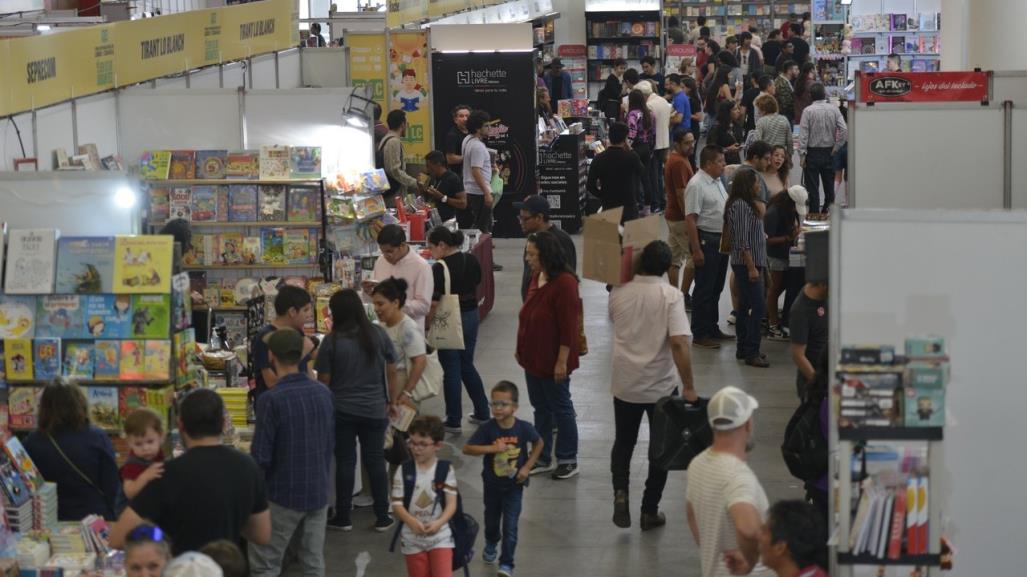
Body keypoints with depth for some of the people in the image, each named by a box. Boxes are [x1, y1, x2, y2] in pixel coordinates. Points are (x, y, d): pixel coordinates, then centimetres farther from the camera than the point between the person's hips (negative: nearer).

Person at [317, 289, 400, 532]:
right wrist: (392, 401, 14)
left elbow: (324, 381, -5)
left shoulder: (332, 341, -11)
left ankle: (343, 517, 16)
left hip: (341, 411, -1)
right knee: (376, 460, 10)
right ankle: (382, 517, 14)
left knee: (345, 462, 8)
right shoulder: (378, 334, -5)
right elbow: (391, 372, 2)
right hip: (374, 410, 2)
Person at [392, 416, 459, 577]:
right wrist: (412, 521, -27)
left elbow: (451, 503, -8)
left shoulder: (445, 470, -6)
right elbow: (397, 504, -8)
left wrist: (439, 523, -27)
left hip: (440, 536, -2)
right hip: (413, 538, 2)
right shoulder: (403, 471, -5)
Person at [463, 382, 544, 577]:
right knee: (491, 520, 24)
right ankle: (491, 545, 53)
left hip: (514, 485, -2)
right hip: (492, 484, 2)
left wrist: (527, 467, -7)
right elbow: (467, 448, -20)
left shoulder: (523, 428, -17)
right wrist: (493, 448, -30)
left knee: (510, 527, -5)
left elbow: (539, 443, 1)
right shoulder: (487, 428, -18)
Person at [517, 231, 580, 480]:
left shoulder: (564, 283, -21)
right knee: (540, 408, 17)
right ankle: (542, 459, 27)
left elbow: (568, 326, -21)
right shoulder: (536, 277, 5)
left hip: (552, 361, -8)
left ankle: (568, 460, 19)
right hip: (533, 357, 8)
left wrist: (562, 361, -20)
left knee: (561, 408, 6)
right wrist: (522, 348, 17)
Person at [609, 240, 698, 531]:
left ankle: (620, 493, -2)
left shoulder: (618, 294, -5)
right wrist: (689, 387, -18)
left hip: (625, 384, 3)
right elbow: (679, 343, -24)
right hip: (661, 386, -2)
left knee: (623, 443, 20)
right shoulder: (671, 296, -16)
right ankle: (650, 511, 19)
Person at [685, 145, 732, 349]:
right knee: (704, 290, -2)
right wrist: (696, 250, -23)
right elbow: (690, 219, -21)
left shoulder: (717, 182, 11)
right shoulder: (696, 185, -18)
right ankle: (700, 334, 5)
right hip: (706, 240, -9)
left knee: (716, 288, 16)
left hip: (721, 239, 9)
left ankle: (712, 328, 27)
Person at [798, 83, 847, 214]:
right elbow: (844, 130, -9)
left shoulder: (808, 111, -11)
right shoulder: (833, 109, -4)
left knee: (812, 187, 2)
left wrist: (802, 154, -9)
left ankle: (814, 213, 2)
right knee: (829, 184, 14)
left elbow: (803, 134, -12)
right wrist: (836, 147, 0)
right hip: (829, 152, 3)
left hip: (812, 153, -3)